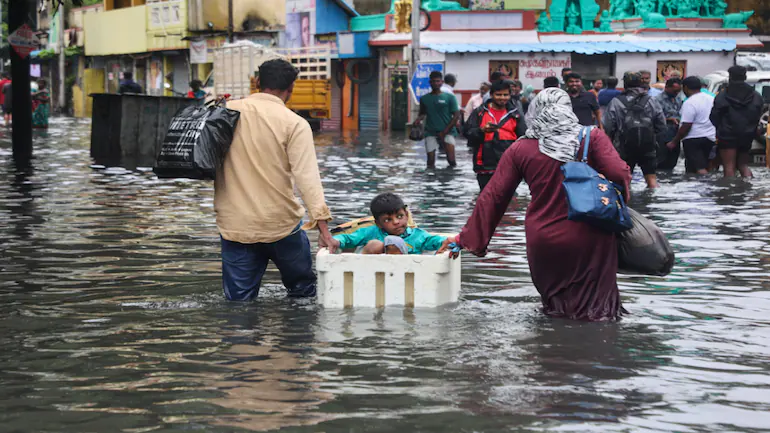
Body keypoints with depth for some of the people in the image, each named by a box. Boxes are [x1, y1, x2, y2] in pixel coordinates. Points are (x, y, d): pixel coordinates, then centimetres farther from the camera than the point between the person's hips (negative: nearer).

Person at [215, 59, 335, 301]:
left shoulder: (227, 112, 1)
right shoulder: (294, 124, -9)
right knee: (303, 290, 17)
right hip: (281, 224, -2)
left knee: (238, 300, 7)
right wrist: (322, 226, -20)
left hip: (234, 224, 2)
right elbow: (307, 176, -17)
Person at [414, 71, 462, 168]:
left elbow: (456, 115, -2)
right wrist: (418, 120, -7)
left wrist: (445, 131, -10)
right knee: (430, 162, -6)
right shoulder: (424, 98, 9)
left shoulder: (449, 97, 1)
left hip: (447, 132, -2)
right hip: (431, 132, 2)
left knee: (451, 159, -17)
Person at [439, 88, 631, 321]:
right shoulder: (592, 137, -4)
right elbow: (619, 175, -16)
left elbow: (493, 197, 3)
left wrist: (467, 237, 10)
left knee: (554, 301, 23)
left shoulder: (520, 149, 2)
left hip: (542, 242, 2)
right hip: (587, 240, -2)